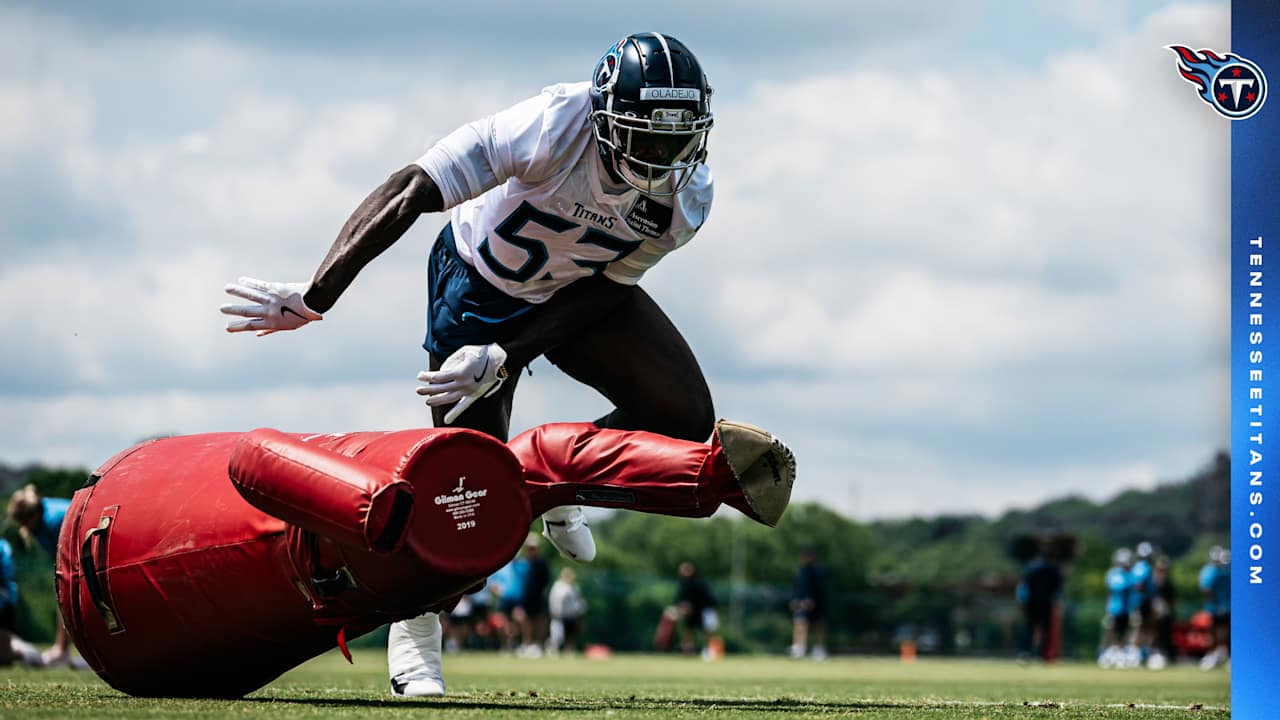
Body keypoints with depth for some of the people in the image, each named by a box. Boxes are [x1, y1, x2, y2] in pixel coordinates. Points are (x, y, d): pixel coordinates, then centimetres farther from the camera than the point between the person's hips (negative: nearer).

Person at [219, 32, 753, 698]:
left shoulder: (685, 198, -24)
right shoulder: (552, 127, -38)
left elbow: (600, 292, -16)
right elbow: (408, 195, -37)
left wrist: (502, 359, -28)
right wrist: (315, 297, -40)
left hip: (576, 297, 4)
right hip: (482, 285, -4)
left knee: (683, 417, -12)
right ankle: (414, 629, 13)